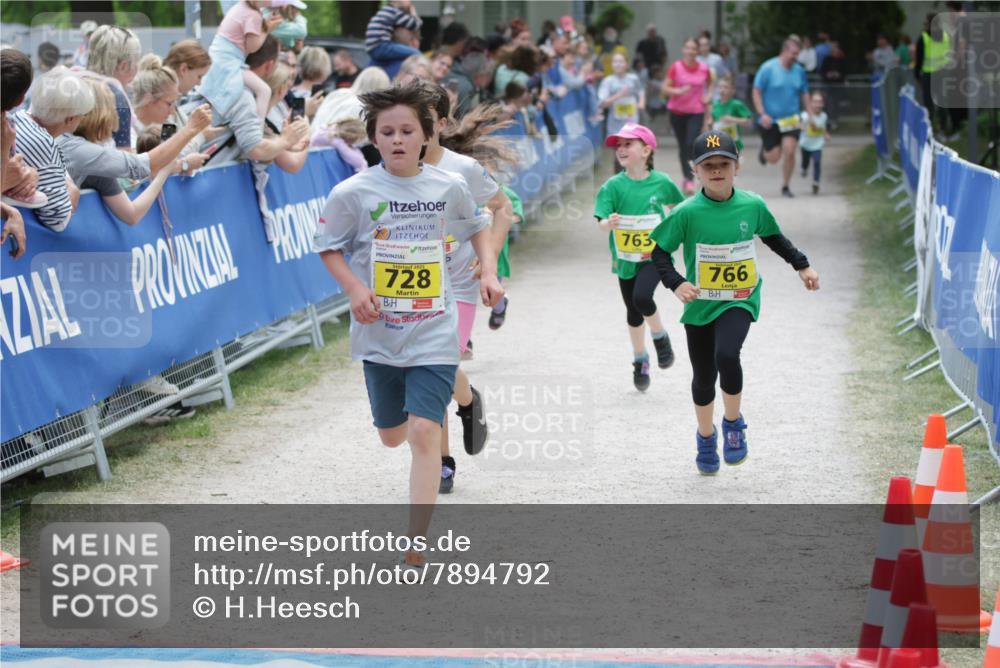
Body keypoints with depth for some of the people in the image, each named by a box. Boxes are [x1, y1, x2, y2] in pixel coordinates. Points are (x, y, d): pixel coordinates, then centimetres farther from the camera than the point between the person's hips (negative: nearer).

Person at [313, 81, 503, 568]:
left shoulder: (450, 188, -3)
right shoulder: (352, 193, -9)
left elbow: (477, 228, 16)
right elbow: (329, 248, 2)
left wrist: (488, 271, 0)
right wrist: (354, 289, -14)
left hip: (434, 332, -1)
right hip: (379, 333, 1)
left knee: (423, 434, -14)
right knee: (392, 436, 15)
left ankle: (415, 553, -11)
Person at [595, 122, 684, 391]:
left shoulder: (661, 182, -8)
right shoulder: (613, 186, -9)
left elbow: (678, 205, 14)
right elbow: (601, 223, -17)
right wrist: (610, 223, -37)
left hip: (654, 255, -2)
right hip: (625, 257, 2)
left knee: (642, 297, -25)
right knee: (633, 313, 12)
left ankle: (660, 336, 3)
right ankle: (640, 359, 33)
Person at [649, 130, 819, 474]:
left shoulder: (753, 206, -4)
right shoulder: (687, 213, -12)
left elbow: (773, 237, 15)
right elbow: (659, 251, -6)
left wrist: (802, 266, 16)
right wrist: (676, 284, -21)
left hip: (739, 302, -1)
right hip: (700, 304, 1)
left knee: (726, 355, -28)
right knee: (703, 377, 11)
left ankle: (734, 423, -2)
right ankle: (706, 438, 38)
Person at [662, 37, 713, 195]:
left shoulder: (704, 69, -2)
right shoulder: (676, 67, -7)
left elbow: (710, 83, 20)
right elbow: (664, 89, -7)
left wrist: (709, 95, 2)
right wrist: (678, 91, -25)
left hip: (696, 112, -1)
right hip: (677, 112, 1)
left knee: (691, 145, -17)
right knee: (683, 147, 10)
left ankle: (690, 180, -19)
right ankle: (686, 177, 26)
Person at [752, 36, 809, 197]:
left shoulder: (799, 71, 3)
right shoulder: (768, 68, -10)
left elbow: (804, 94, 14)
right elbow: (756, 92, -8)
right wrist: (763, 114, -17)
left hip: (791, 119, 3)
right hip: (770, 121, -3)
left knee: (789, 152, -13)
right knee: (773, 158, 0)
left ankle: (785, 187, 5)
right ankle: (764, 149, 38)